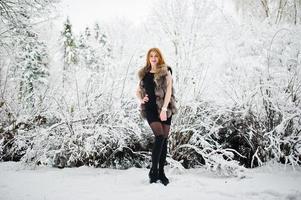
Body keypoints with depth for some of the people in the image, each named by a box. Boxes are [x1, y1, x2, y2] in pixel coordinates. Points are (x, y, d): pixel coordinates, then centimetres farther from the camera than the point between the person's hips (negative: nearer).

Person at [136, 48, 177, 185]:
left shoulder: (166, 72, 3)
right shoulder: (144, 74, 12)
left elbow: (168, 91, -6)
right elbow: (138, 91, 21)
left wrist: (164, 109, -15)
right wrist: (141, 99, -1)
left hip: (165, 109, 0)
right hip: (150, 109, 0)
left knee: (164, 140, 1)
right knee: (160, 137, -18)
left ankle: (161, 172, 10)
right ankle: (153, 170, -10)